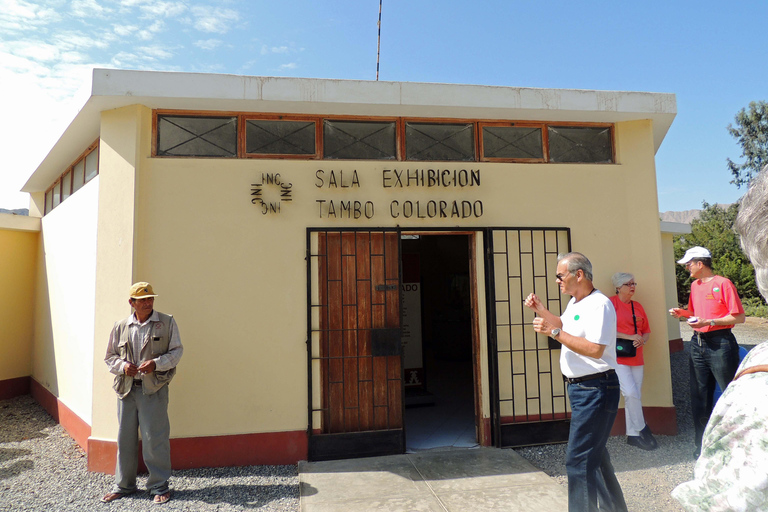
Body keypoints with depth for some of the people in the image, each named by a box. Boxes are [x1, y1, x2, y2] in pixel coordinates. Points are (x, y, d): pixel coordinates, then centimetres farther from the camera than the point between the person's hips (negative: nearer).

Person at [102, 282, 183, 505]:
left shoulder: (167, 323, 1)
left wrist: (155, 363, -16)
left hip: (154, 388, -3)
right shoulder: (120, 326, 9)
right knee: (125, 438, 12)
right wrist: (123, 365, -7)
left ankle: (159, 486, 14)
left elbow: (177, 352, 0)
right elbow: (110, 356, 14)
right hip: (126, 388, 3)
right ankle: (123, 485, 29)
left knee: (154, 438, 0)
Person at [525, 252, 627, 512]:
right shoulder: (575, 302, 12)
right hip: (579, 388, 11)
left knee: (578, 460, -9)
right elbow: (564, 326, 29)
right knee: (594, 452, 21)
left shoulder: (599, 304, -19)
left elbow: (595, 349, -28)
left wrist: (554, 332, -24)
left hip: (595, 390, -11)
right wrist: (541, 310, 15)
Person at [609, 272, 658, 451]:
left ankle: (632, 435, 16)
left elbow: (647, 331, 19)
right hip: (618, 357, -6)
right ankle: (641, 429, 4)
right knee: (631, 394, -14)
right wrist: (629, 337, -14)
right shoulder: (611, 303, -4)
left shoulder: (637, 306, 15)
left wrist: (642, 340, -3)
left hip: (636, 357, 6)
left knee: (636, 396, 7)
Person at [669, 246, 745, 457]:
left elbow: (739, 317, -13)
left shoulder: (723, 283, -9)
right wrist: (683, 313, 5)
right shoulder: (695, 285, 13)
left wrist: (708, 322, -20)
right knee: (699, 396, 10)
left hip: (720, 343, -7)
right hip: (698, 343, 7)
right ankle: (702, 445, 20)